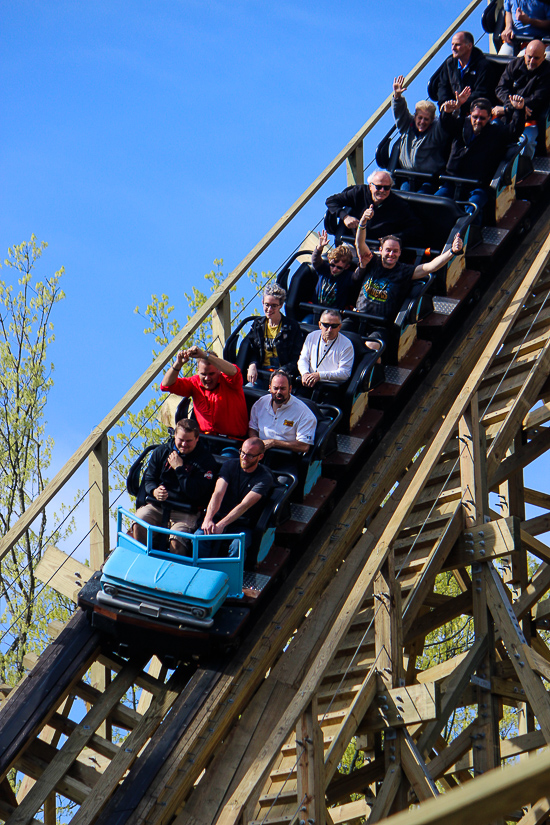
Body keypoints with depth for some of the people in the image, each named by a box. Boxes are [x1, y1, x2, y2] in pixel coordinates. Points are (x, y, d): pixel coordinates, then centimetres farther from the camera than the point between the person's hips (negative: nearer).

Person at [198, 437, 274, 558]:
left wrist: (221, 525, -31)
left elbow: (245, 505, -20)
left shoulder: (265, 478, -9)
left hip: (243, 525, -3)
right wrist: (208, 519, -28)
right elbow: (218, 493, -10)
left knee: (237, 546, -35)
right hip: (219, 517, 3)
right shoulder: (230, 465, 3)